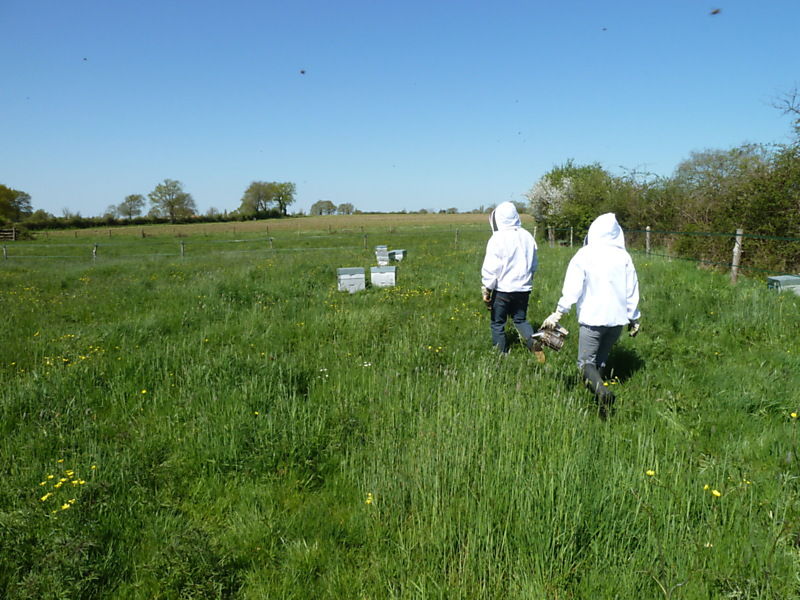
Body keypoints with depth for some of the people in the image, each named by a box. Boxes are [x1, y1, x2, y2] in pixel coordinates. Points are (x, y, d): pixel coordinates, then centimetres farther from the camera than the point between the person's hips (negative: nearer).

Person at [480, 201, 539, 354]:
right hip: (524, 288, 6)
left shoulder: (498, 238, -14)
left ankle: (501, 355, 13)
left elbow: (490, 268, -14)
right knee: (521, 320, 20)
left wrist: (486, 290, -6)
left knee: (497, 324, 8)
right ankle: (535, 345, 2)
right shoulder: (527, 236, 6)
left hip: (503, 290, -6)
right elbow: (534, 264, 14)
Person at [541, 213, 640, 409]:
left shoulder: (584, 255, -7)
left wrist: (558, 313, -5)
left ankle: (602, 391, -26)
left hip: (592, 318, -4)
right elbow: (632, 290, 7)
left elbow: (572, 289, -11)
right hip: (618, 318, 4)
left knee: (586, 362, -2)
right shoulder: (623, 256, 3)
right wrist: (634, 319, 16)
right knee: (601, 361, 19)